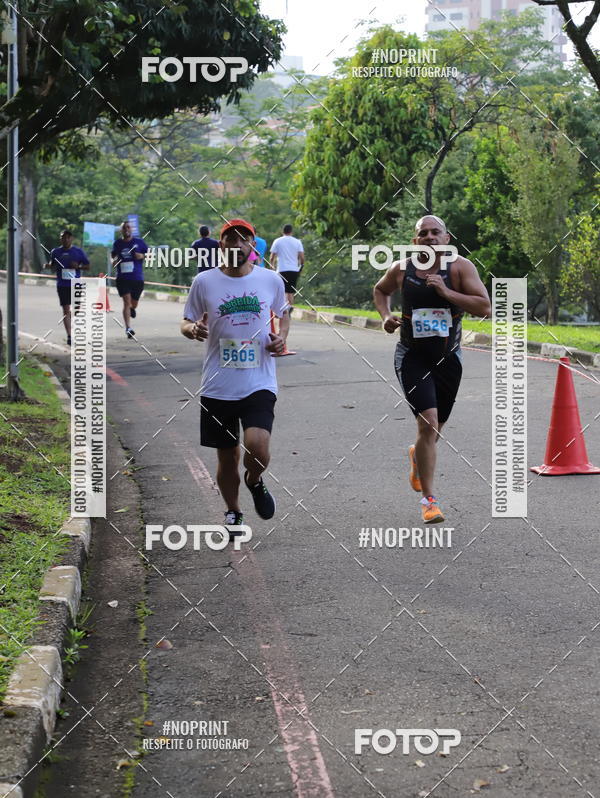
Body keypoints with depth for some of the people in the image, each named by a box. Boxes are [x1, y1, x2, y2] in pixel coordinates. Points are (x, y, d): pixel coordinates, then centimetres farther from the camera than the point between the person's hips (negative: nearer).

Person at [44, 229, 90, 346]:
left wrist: (78, 266, -14)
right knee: (66, 310, -4)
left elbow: (87, 266, 5)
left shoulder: (78, 252, 1)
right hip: (62, 285, 0)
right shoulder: (55, 252, 5)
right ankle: (69, 336, -3)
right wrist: (48, 265, -4)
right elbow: (53, 265, 18)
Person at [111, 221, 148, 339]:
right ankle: (128, 328, -17)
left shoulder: (139, 242, 3)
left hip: (137, 278, 1)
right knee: (127, 302, -15)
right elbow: (113, 254, 22)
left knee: (133, 304, 13)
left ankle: (132, 309, 52)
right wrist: (114, 260, -1)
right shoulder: (117, 243, 6)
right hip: (122, 278, -1)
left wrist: (142, 256, -10)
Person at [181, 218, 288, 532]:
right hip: (218, 386, 1)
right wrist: (193, 330, -15)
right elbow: (186, 323, 8)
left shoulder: (271, 280, 3)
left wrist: (281, 339, -1)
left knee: (257, 448, -20)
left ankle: (255, 482, 15)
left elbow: (283, 315, 20)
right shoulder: (204, 282, 0)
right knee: (227, 456, 10)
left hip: (259, 384, -1)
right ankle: (233, 512, 34)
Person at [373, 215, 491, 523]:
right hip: (412, 357, -2)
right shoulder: (401, 269, -5)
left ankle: (417, 457, 55)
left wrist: (446, 292, -27)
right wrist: (386, 316, -2)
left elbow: (484, 307, -18)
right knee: (428, 422, -18)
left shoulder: (460, 267, -10)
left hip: (448, 358, 2)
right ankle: (428, 499, -9)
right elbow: (380, 290, 17)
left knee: (436, 426, 17)